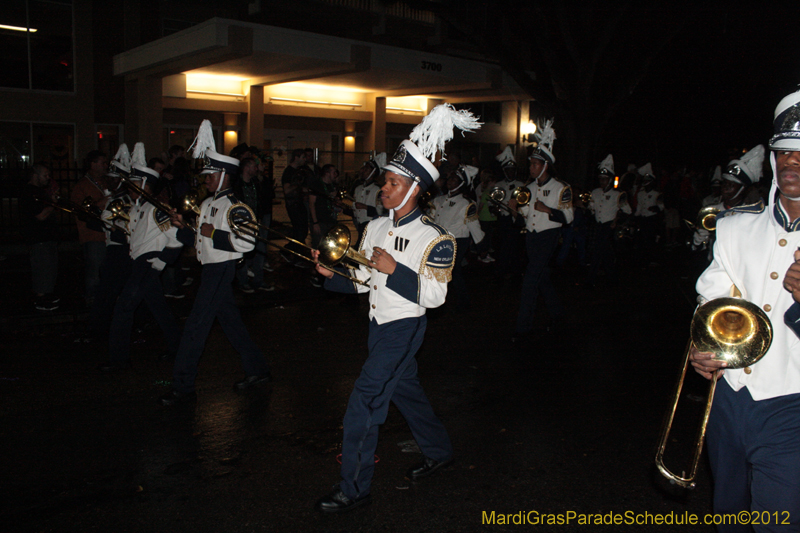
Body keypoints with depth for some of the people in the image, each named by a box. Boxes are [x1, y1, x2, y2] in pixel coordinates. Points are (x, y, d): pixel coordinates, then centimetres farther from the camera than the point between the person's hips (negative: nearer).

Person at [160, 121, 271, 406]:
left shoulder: (235, 207, -14)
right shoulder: (207, 204, 15)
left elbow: (247, 242, -25)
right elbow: (198, 239, 21)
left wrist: (214, 233, -23)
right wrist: (183, 226, 3)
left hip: (222, 270, -10)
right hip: (210, 268, 10)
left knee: (196, 326, -7)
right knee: (230, 321, 15)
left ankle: (183, 387, 1)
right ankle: (257, 370, 27)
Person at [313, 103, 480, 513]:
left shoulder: (433, 239, -16)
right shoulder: (375, 228, 5)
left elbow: (435, 296, -19)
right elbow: (361, 281, 8)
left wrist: (394, 269, -25)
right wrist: (332, 274, -9)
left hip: (405, 328, -8)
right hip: (379, 325, 8)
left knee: (364, 401, -8)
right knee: (405, 390, 22)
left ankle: (354, 488, 6)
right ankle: (439, 453, 44)